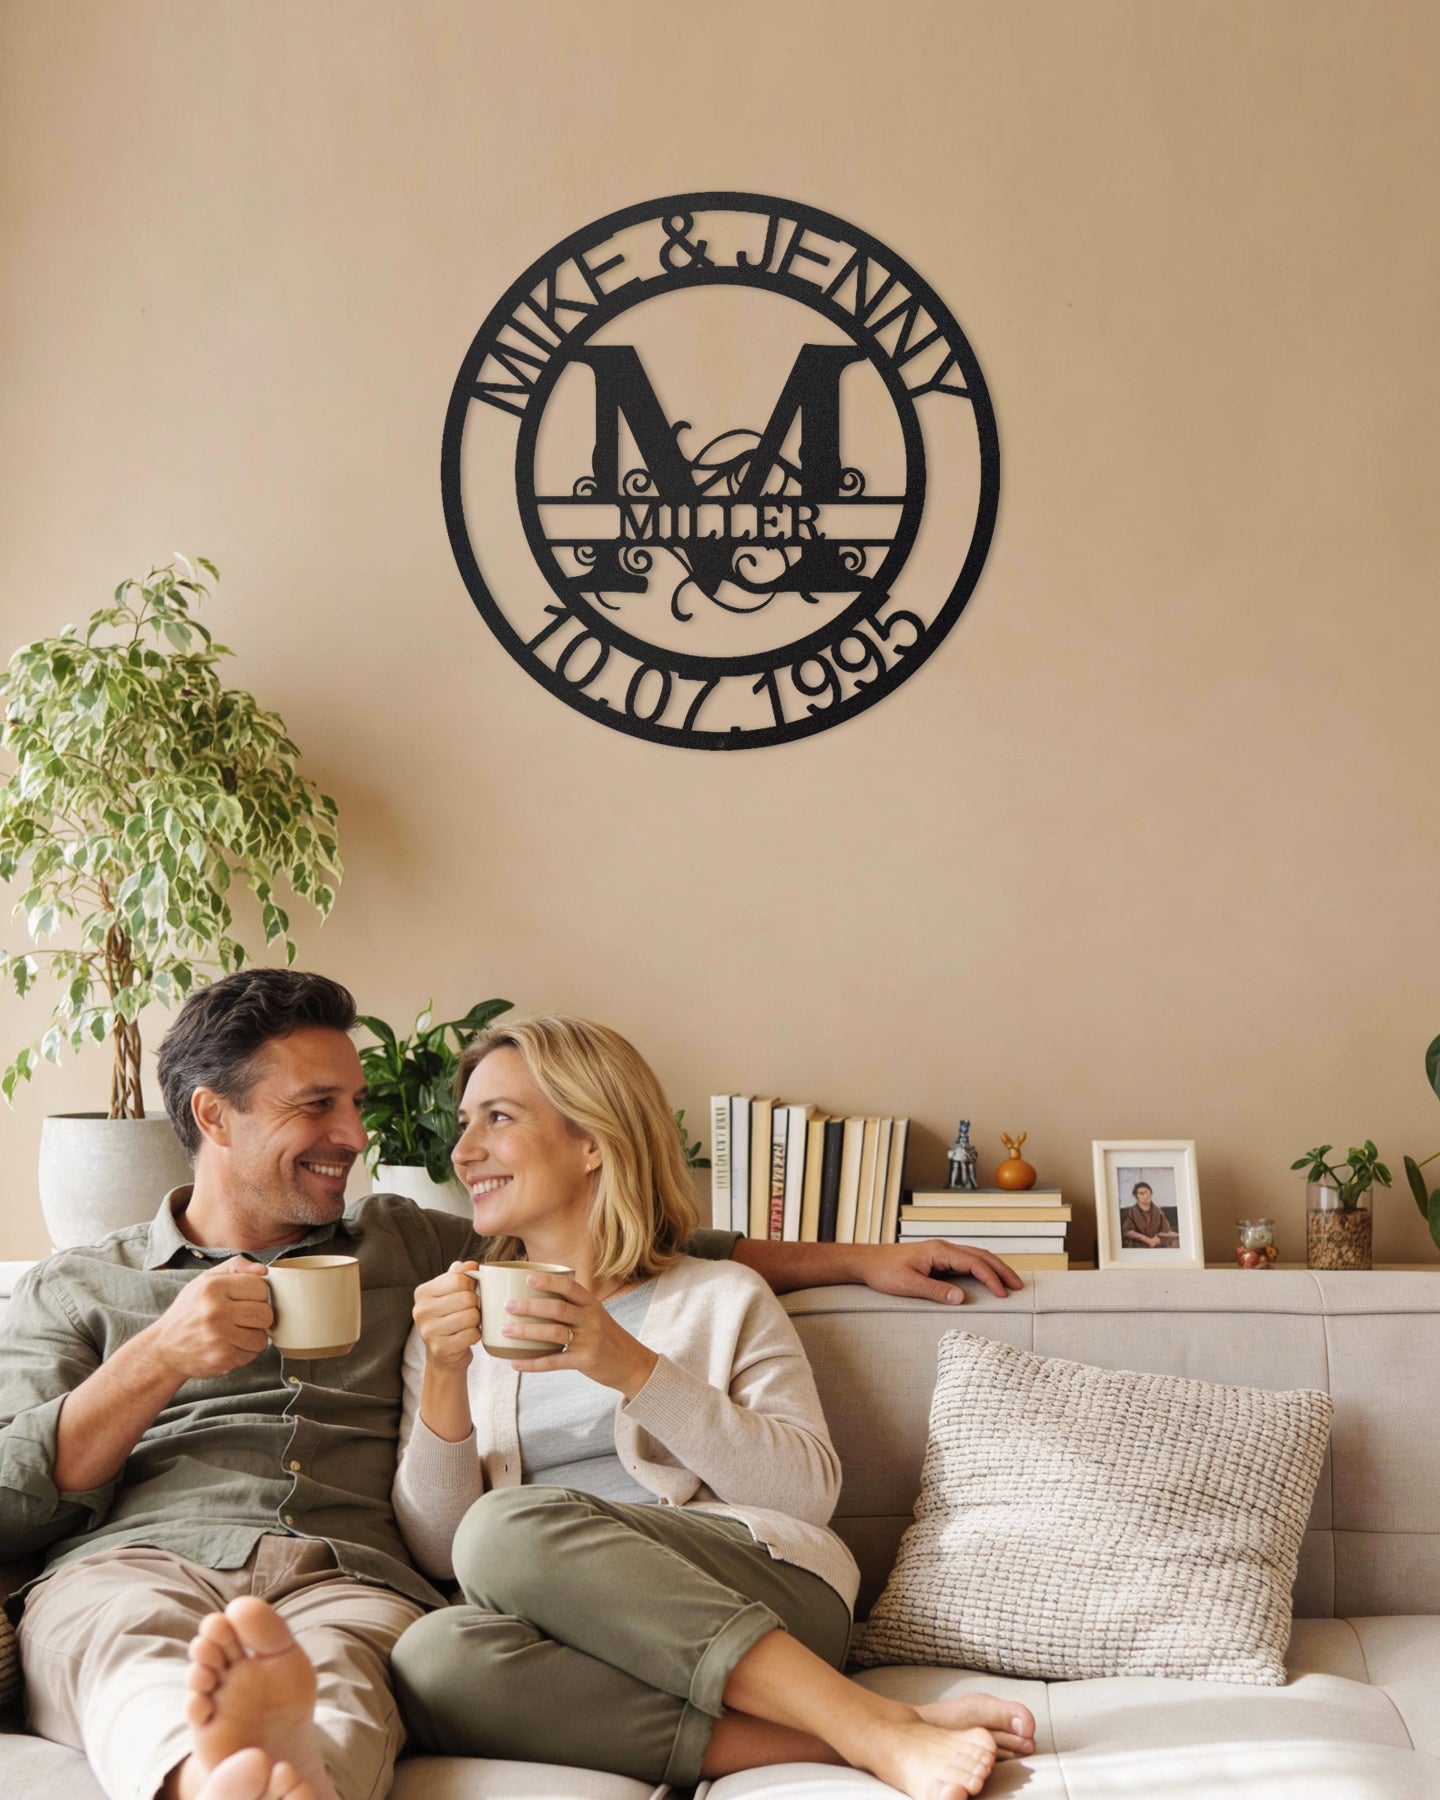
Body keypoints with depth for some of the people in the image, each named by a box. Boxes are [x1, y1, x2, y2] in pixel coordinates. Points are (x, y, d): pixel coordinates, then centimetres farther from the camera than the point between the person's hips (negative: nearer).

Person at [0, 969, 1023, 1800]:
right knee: (135, 1655, -39)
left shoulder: (402, 1246, 29)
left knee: (333, 1674, -38)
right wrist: (158, 1360, -3)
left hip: (345, 1579, 1)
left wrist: (857, 1261, 25)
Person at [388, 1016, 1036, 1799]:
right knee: (431, 1656, -32)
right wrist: (444, 1378, -5)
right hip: (577, 1641, 3)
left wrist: (635, 1369, -10)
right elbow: (436, 1552, 10)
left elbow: (811, 1491, -1)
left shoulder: (722, 1298, 13)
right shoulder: (461, 1323, 21)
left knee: (506, 1530, -32)